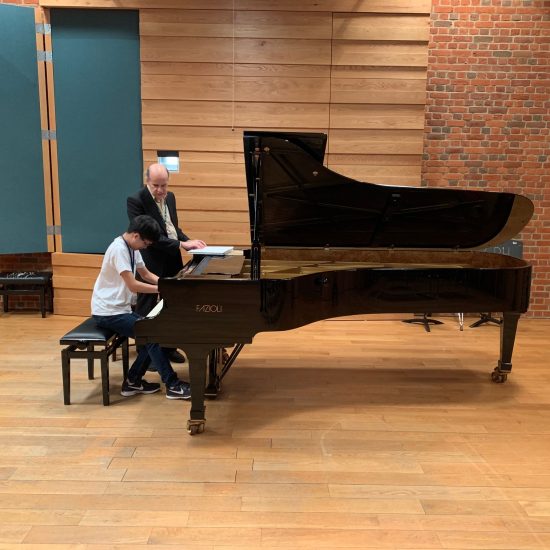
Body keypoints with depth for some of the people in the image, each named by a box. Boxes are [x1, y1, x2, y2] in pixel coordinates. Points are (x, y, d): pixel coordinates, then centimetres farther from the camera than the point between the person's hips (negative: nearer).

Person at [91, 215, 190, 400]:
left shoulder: (131, 248, 8)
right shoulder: (119, 249, -21)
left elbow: (146, 274, 18)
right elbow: (133, 285, -26)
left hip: (120, 308, 10)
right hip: (108, 312, -10)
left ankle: (133, 381, 11)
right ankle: (173, 385, -7)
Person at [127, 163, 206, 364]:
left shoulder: (170, 197, 8)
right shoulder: (136, 201, -16)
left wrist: (189, 241, -3)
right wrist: (181, 244, -26)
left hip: (171, 261, 7)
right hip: (150, 263, -7)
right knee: (146, 310, 6)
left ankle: (168, 346, 33)